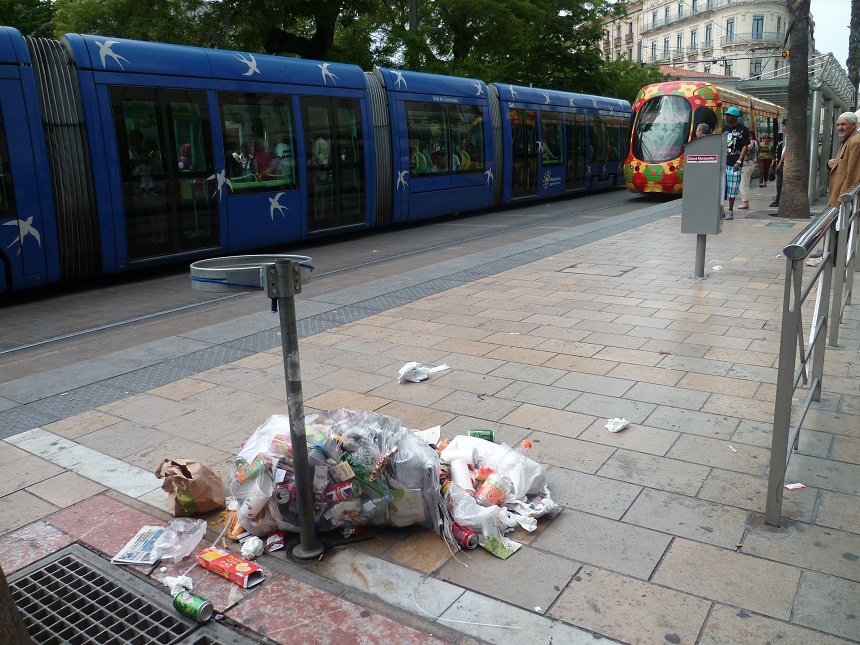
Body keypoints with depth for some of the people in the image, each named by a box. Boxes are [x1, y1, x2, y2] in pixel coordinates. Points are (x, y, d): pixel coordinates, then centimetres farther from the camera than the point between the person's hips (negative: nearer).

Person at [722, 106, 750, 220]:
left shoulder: (743, 129, -3)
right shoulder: (725, 128, 12)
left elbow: (745, 146, -6)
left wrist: (738, 162, -14)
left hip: (734, 164, -5)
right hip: (723, 162, 5)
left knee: (732, 188, -1)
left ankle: (730, 211, 7)